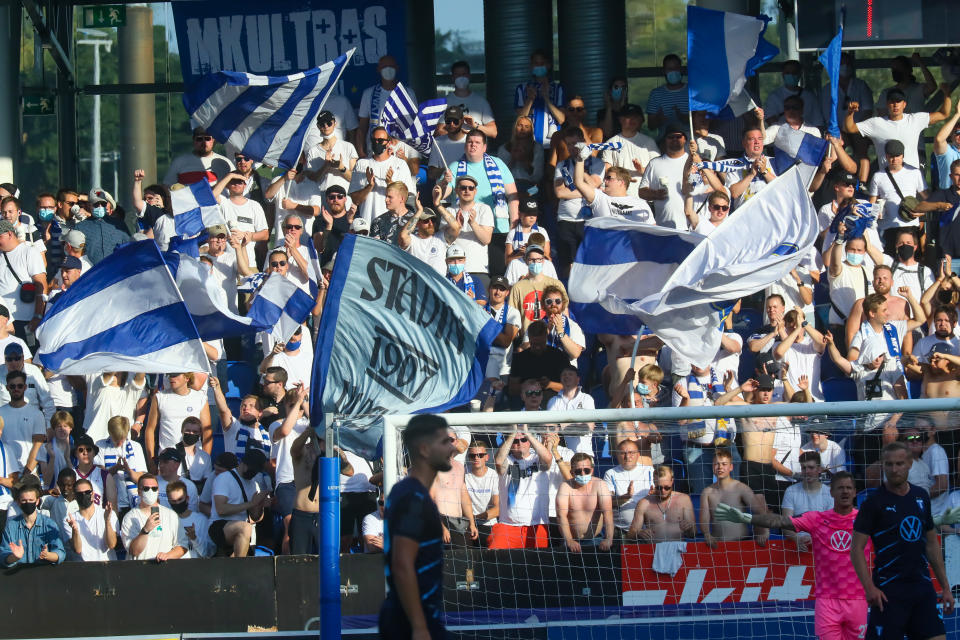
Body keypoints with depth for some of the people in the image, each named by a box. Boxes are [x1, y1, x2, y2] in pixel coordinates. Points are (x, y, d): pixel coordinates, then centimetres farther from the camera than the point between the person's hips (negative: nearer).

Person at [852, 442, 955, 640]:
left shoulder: (921, 497, 12)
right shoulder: (874, 502, -5)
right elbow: (856, 549, -8)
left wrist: (945, 587, 16)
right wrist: (869, 587, -20)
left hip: (922, 587, 5)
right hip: (889, 590, -5)